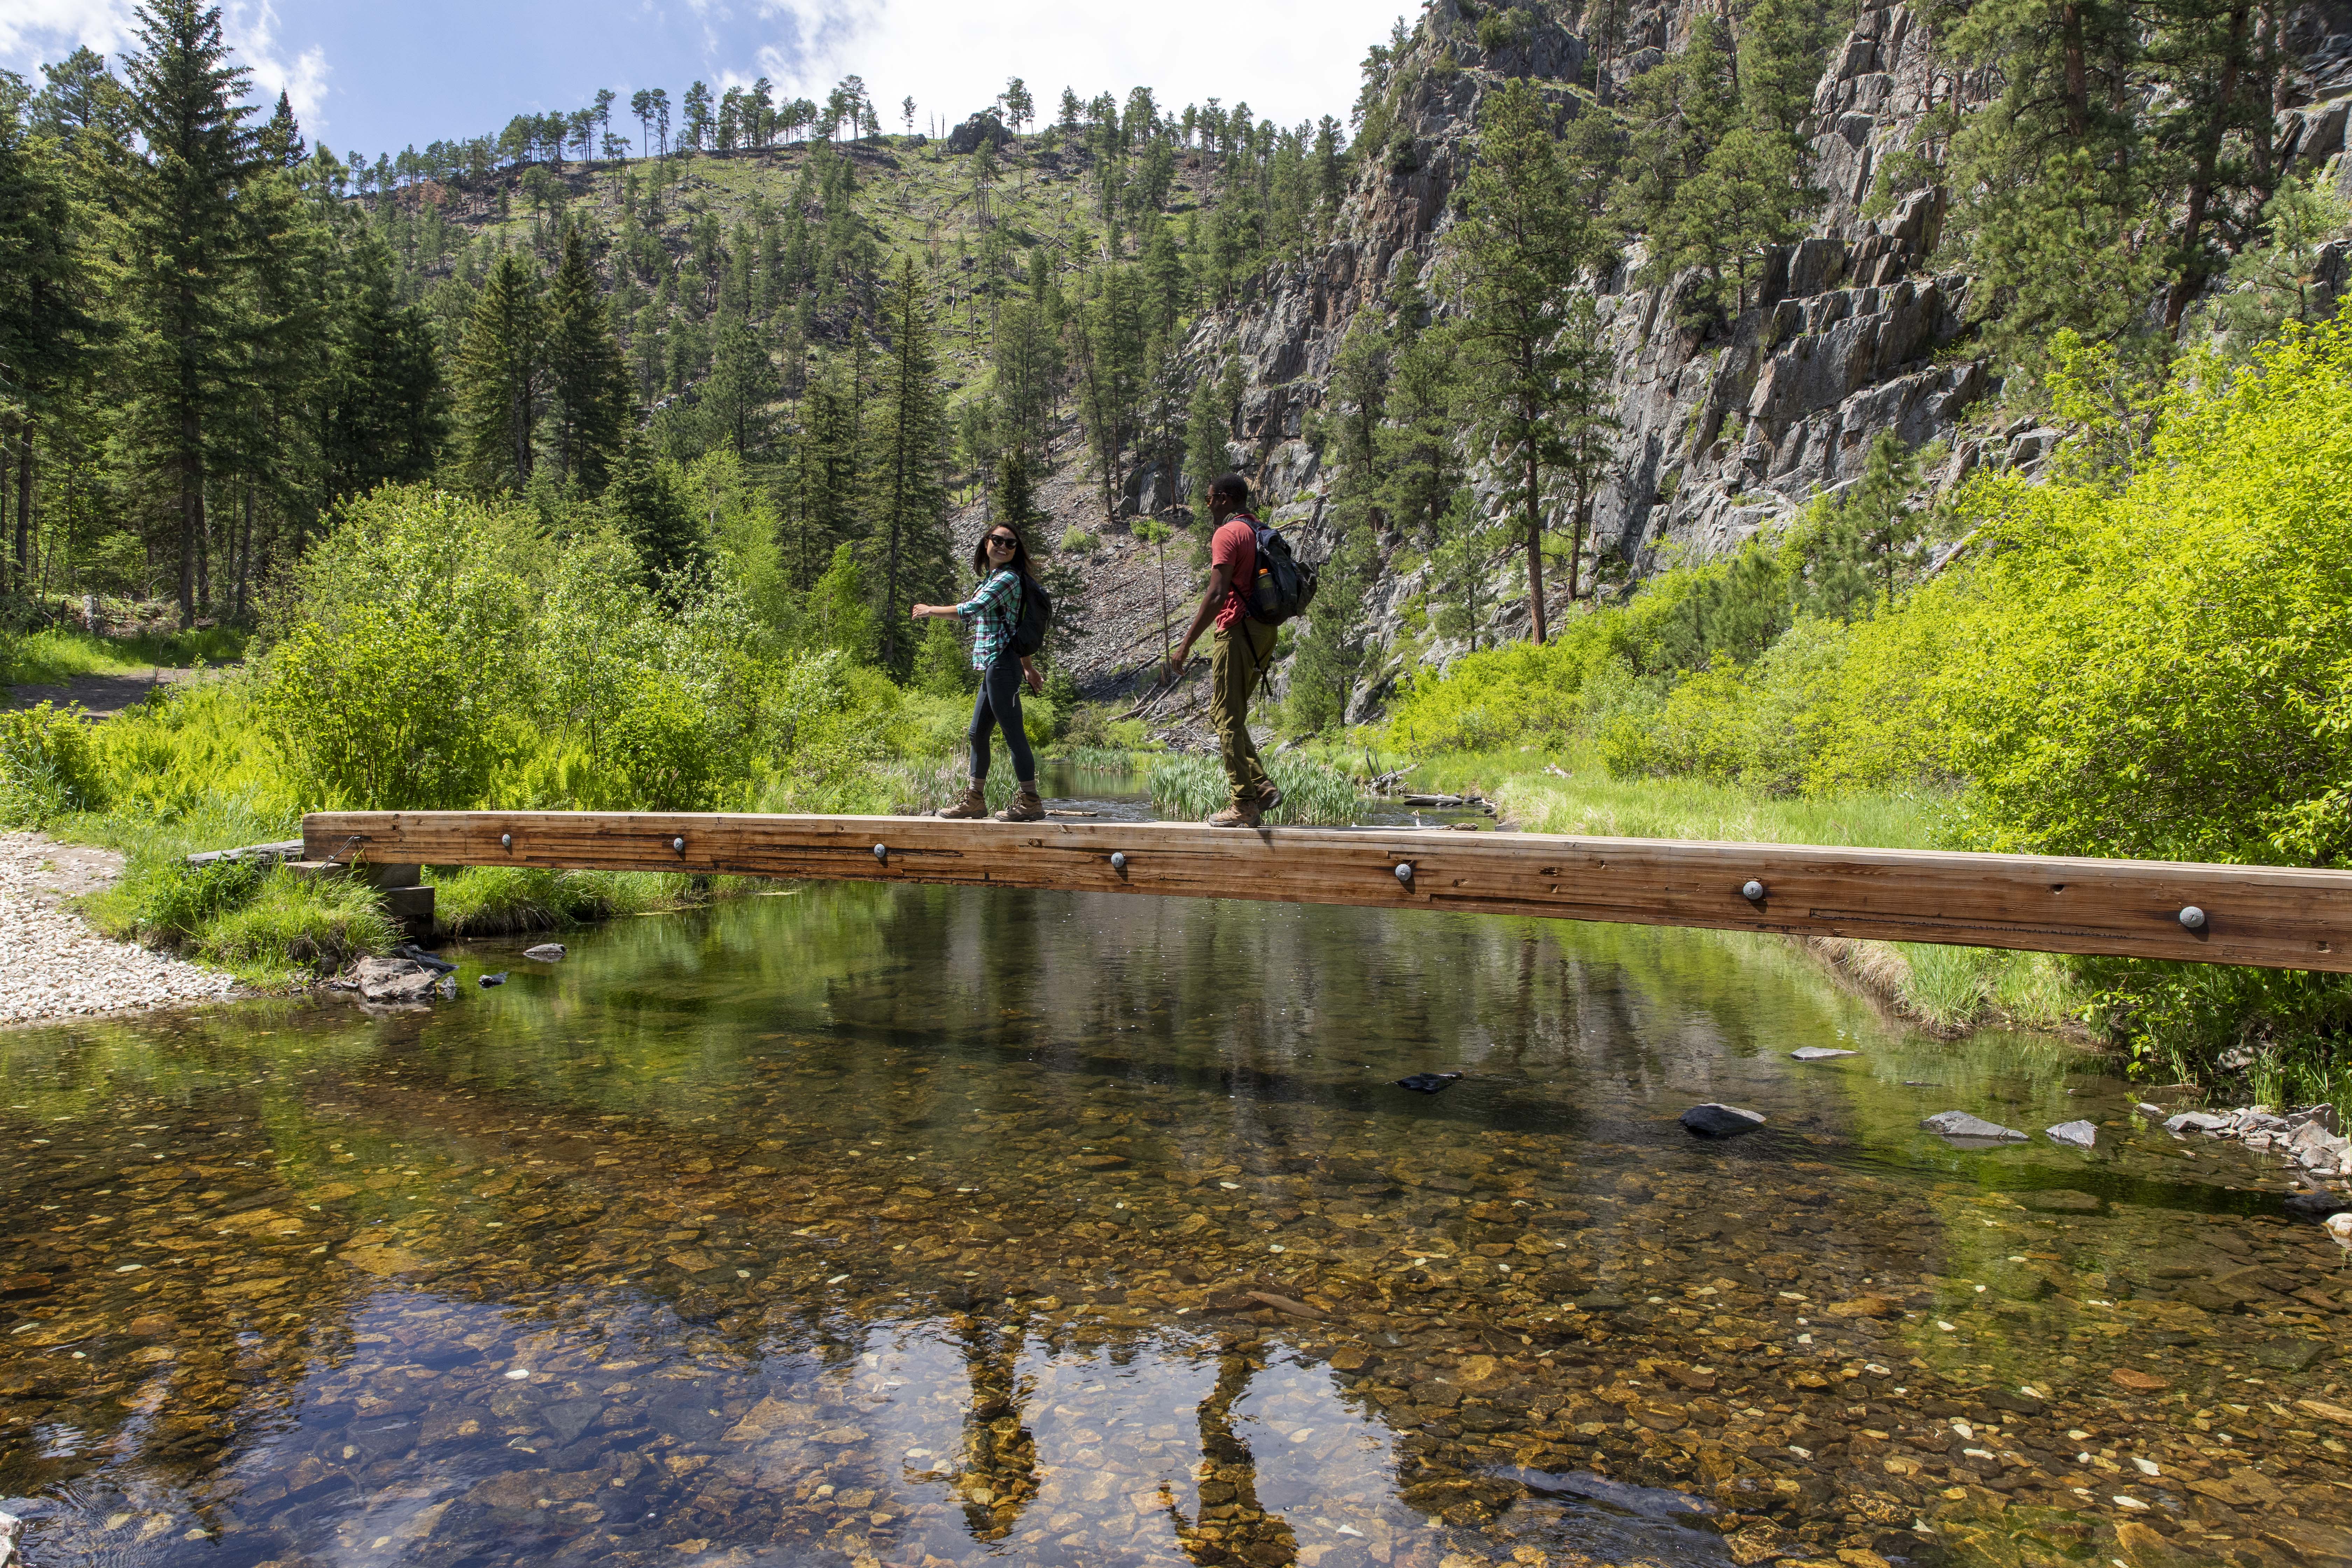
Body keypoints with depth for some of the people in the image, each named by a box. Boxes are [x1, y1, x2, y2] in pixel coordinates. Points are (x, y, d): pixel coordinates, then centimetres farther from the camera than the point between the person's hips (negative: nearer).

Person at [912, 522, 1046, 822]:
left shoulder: (1007, 578, -10)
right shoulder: (995, 578, 20)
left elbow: (969, 610, -18)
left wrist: (930, 610, -4)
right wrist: (1028, 667, 25)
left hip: (1001, 663, -10)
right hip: (994, 666, 10)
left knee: (1012, 732, -8)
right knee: (978, 732, 14)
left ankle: (1030, 802, -3)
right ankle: (975, 800, 23)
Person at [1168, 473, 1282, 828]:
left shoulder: (1227, 534, -11)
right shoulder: (1262, 533, 17)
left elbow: (1217, 595, -20)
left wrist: (1186, 644, -18)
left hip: (1237, 631, -9)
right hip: (1264, 631, 9)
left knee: (1227, 717, -3)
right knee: (1231, 715, 16)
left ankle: (1244, 806, -3)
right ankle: (1262, 788, 9)